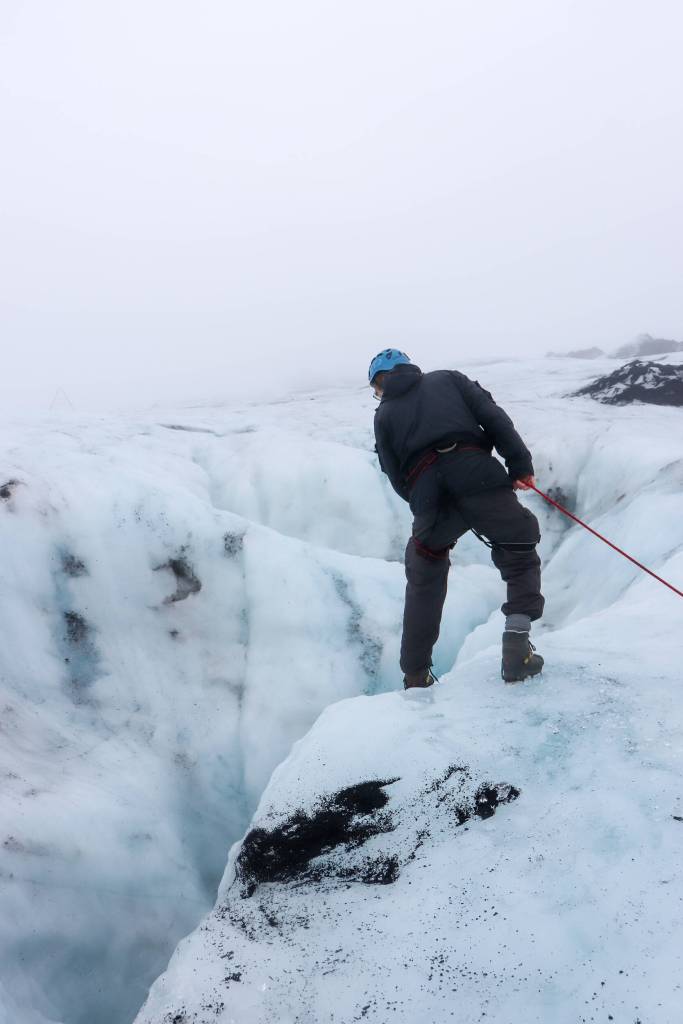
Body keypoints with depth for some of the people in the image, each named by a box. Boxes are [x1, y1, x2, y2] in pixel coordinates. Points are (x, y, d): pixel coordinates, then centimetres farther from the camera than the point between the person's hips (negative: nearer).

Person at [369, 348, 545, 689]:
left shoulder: (384, 414, 24)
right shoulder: (448, 379, 24)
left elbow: (397, 478, 16)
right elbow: (492, 416, 8)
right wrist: (520, 463, 6)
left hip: (425, 494, 1)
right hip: (477, 477, -1)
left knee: (424, 585, 21)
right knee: (520, 554, 16)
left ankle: (416, 677, 23)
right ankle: (516, 643, -3)